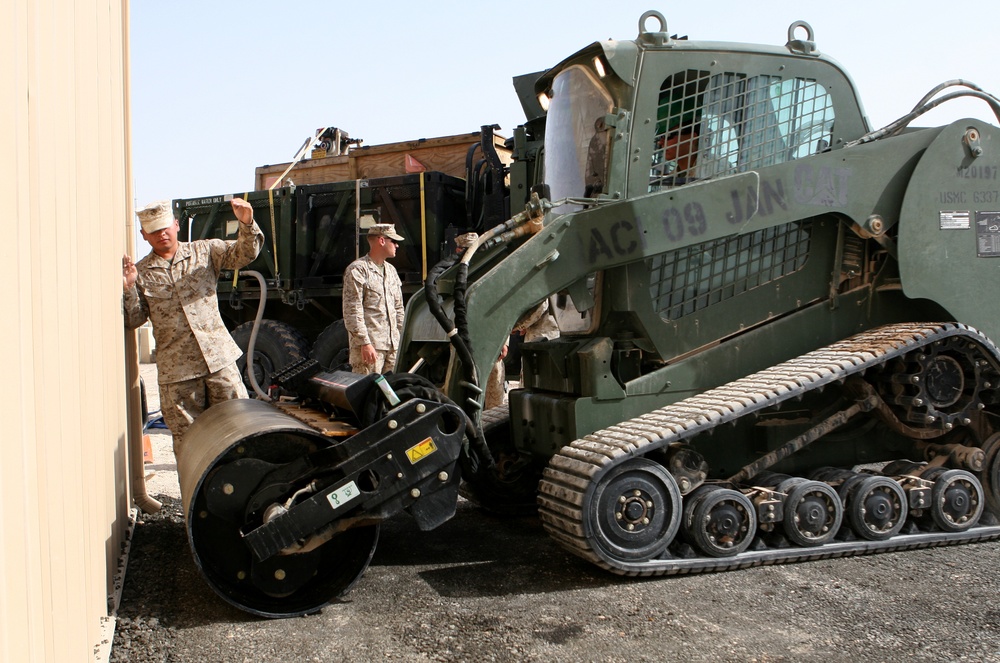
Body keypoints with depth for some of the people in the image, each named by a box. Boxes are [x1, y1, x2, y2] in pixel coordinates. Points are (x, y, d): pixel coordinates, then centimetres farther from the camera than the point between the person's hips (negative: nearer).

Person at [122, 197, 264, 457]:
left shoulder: (205, 251, 9)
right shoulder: (141, 273, 9)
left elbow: (243, 254, -2)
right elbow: (133, 320, 4)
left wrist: (246, 224, -20)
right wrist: (128, 289, -13)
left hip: (219, 359, 0)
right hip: (176, 370, 0)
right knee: (187, 438, 5)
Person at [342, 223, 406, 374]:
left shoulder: (391, 270, 20)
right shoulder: (357, 270, -6)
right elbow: (352, 312, -13)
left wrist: (400, 339, 18)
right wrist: (364, 343, -18)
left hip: (392, 345, 8)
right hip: (369, 346, -8)